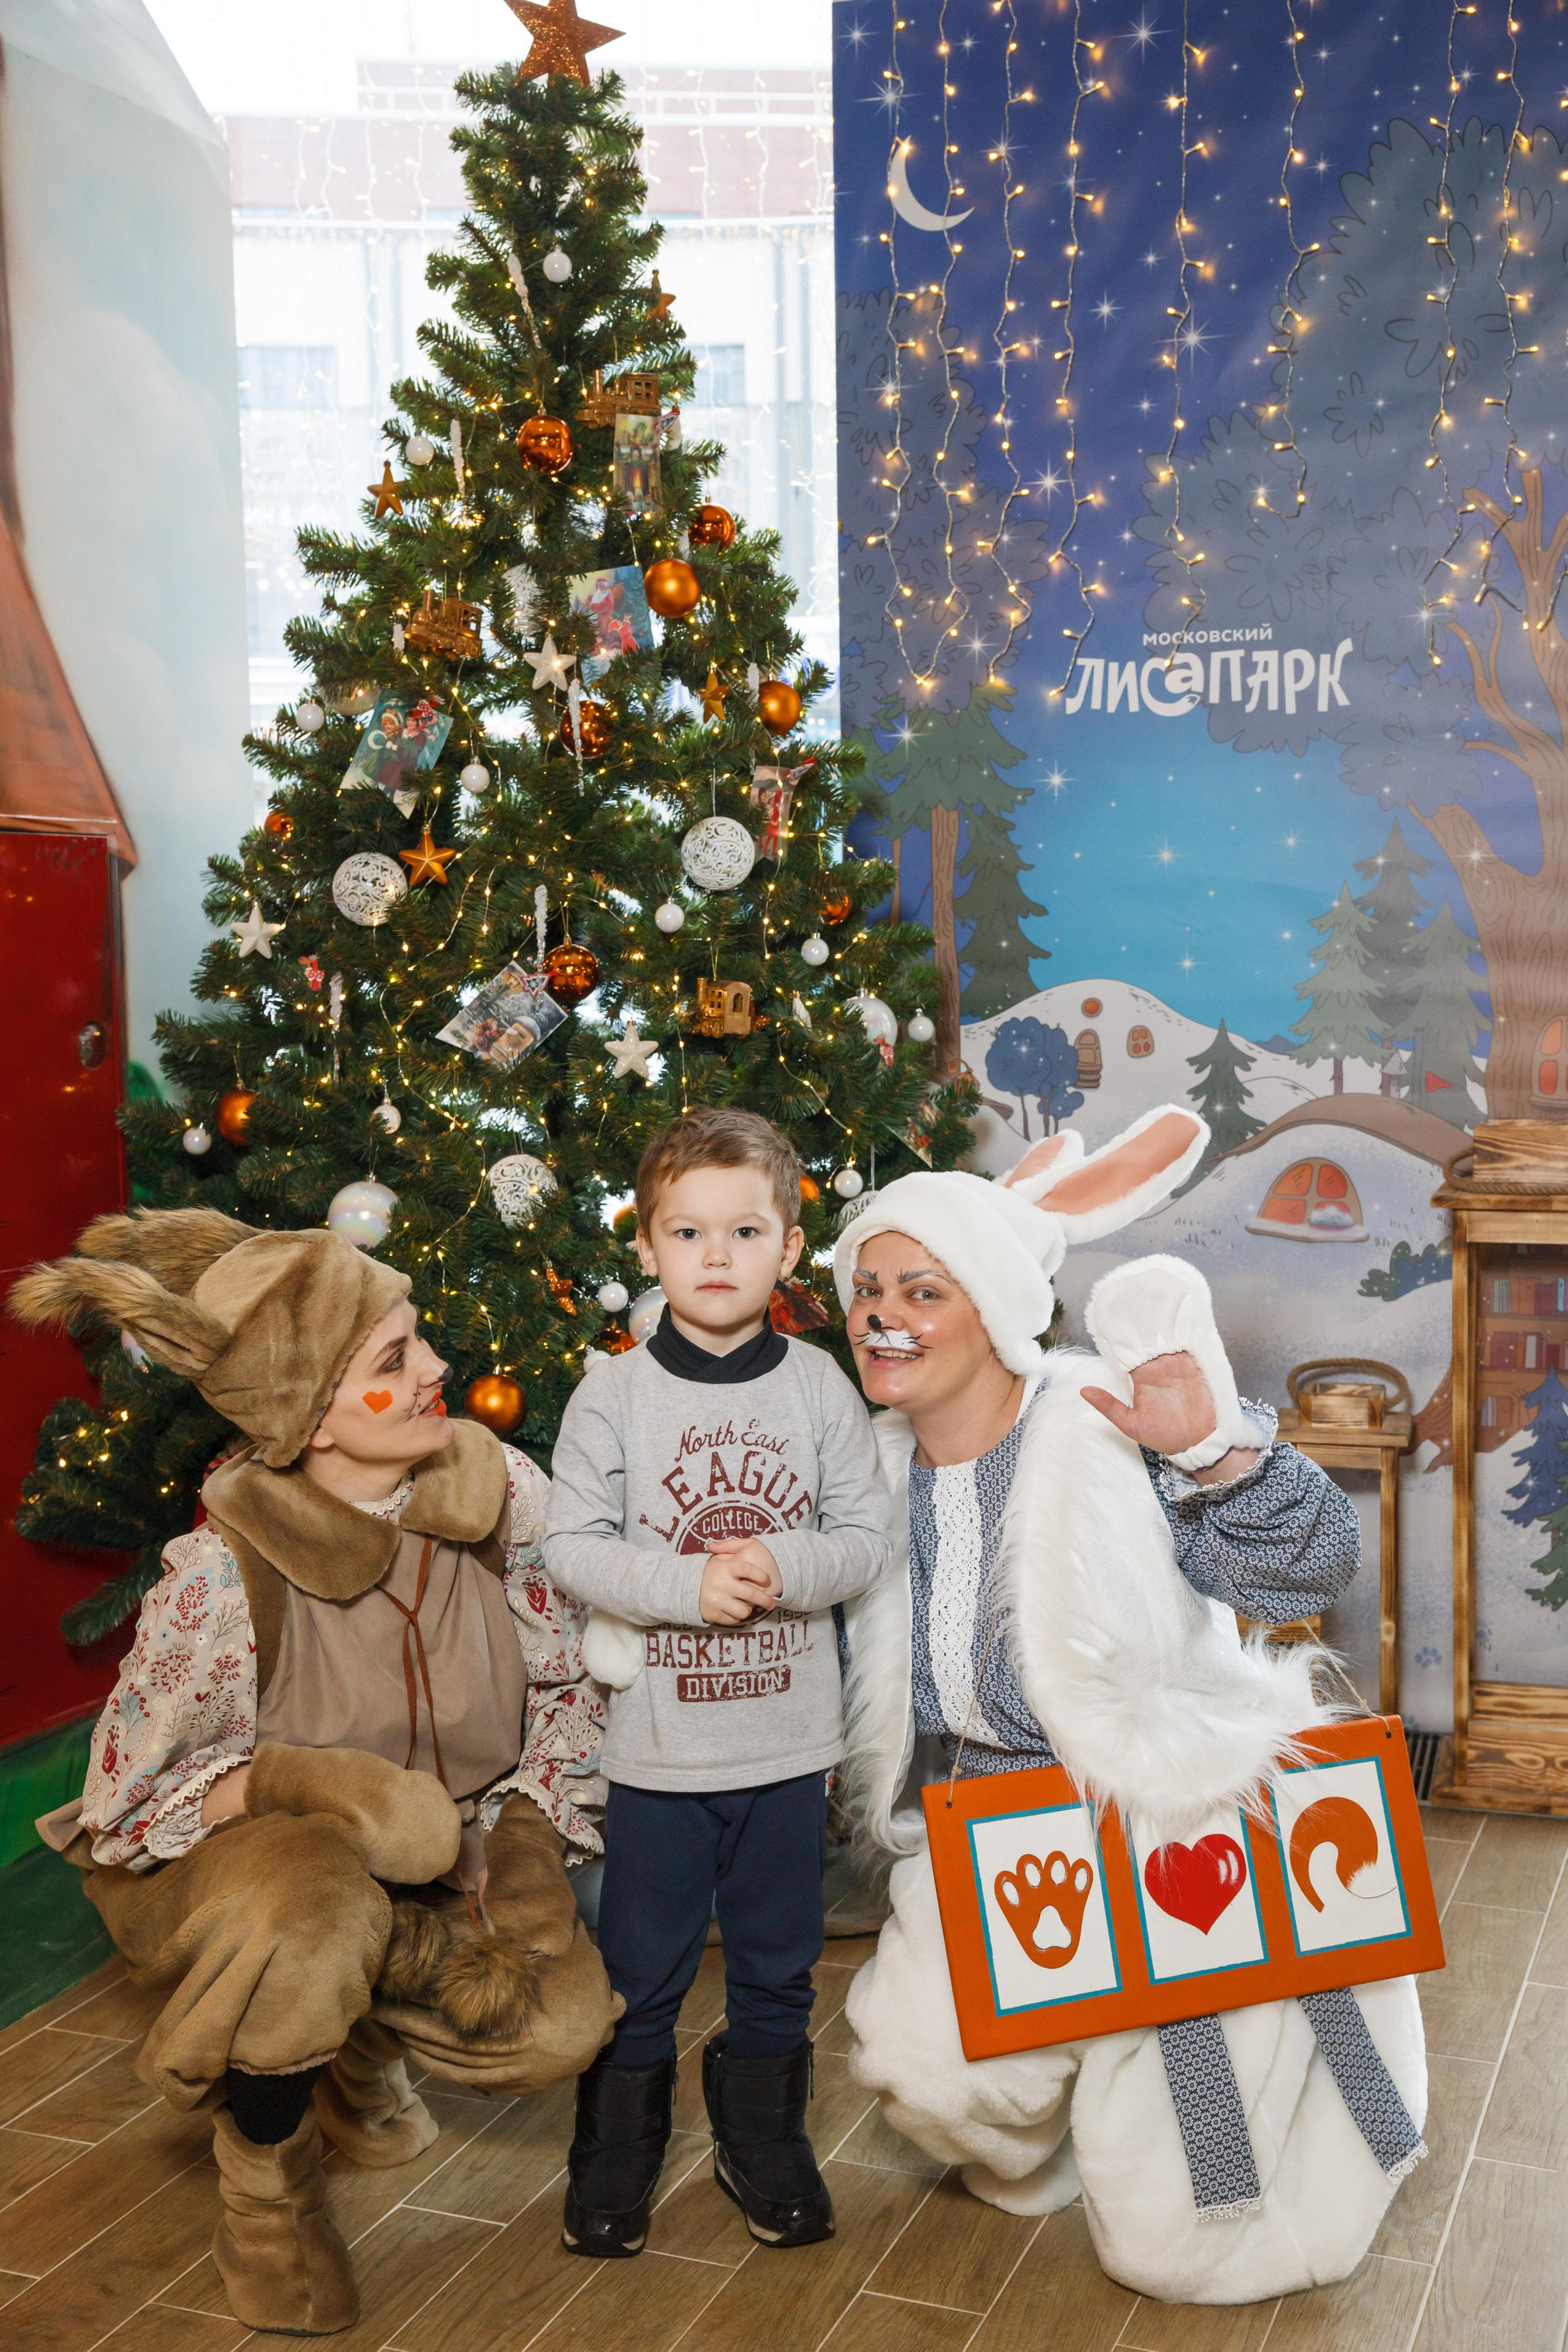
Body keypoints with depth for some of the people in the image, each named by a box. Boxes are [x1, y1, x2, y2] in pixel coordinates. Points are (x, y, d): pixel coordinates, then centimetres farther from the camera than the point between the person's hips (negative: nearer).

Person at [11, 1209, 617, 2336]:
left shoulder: (505, 1491, -17)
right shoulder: (224, 1577, -28)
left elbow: (568, 1679, -1)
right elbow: (126, 1796, -16)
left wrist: (522, 1839, -11)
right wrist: (304, 1784, -31)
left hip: (436, 1863, 5)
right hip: (227, 1865, -4)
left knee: (561, 2016, -16)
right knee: (313, 1901, -38)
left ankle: (357, 2049, 19)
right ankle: (265, 2189, -7)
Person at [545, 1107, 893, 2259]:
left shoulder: (820, 1386, -3)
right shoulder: (614, 1393, -7)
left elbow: (869, 1535, -2)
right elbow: (571, 1544, -8)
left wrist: (785, 1569, -21)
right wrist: (689, 1585, -21)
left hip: (790, 1738, 2)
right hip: (657, 1741, -1)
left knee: (779, 1958, 17)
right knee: (642, 1963, 12)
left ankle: (764, 2139, 37)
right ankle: (617, 2149, 32)